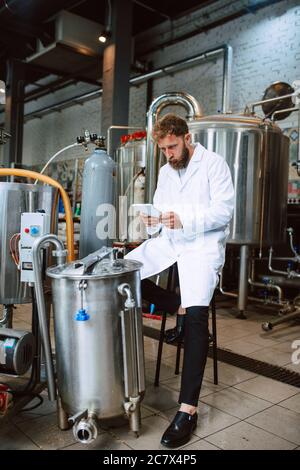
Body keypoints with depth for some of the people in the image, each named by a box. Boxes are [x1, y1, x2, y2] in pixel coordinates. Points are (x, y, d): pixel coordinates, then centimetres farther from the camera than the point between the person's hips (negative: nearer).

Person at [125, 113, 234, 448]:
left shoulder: (213, 163, -4)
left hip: (203, 244, -7)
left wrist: (184, 220, -27)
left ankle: (188, 408, -20)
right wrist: (152, 223, -12)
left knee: (196, 313, -26)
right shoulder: (165, 171, 17)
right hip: (167, 241, 7)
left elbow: (223, 210, -13)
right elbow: (160, 209, 12)